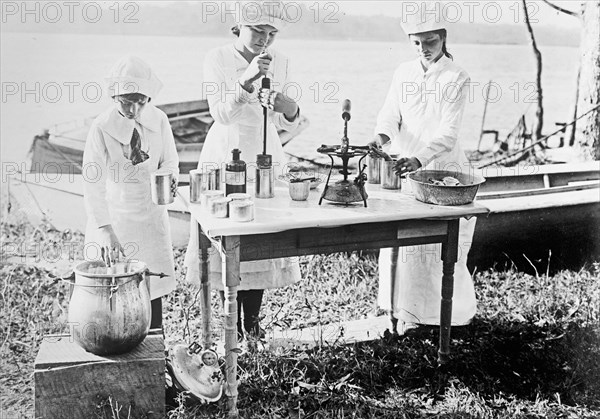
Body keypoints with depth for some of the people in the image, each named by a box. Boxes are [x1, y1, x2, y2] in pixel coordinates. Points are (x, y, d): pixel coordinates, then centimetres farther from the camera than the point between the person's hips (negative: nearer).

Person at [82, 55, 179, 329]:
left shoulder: (158, 121, -6)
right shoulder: (101, 129, -18)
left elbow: (169, 160, 10)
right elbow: (93, 184, -25)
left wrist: (169, 177, -15)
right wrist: (105, 232, -36)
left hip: (151, 212, 4)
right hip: (114, 216, -4)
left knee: (154, 286, 10)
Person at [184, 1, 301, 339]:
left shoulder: (280, 62, 4)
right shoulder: (218, 59, -6)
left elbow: (288, 124, 4)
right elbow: (221, 113, -19)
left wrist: (288, 107, -19)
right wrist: (247, 80, -34)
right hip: (226, 155, -3)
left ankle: (253, 321, 16)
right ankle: (233, 323, 13)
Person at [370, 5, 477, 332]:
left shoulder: (457, 78, -6)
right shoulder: (403, 73, 8)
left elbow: (447, 133, -15)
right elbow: (391, 114, 1)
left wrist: (419, 158, -31)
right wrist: (382, 135, -22)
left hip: (442, 169, -3)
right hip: (405, 168, 4)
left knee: (443, 245, 0)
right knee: (400, 241, 3)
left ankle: (452, 312, 19)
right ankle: (406, 312, 18)